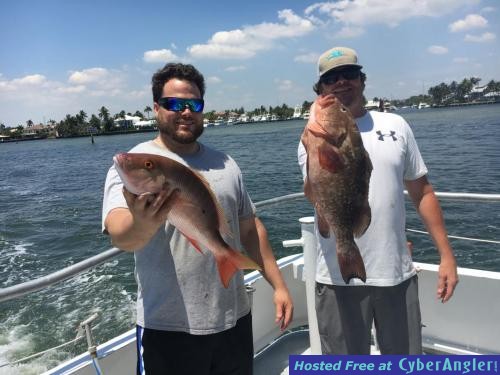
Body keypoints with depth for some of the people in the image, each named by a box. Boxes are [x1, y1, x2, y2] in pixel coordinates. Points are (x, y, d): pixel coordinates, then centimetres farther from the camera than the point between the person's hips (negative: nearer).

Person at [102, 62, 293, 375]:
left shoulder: (225, 163, 6)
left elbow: (250, 228, 12)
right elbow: (120, 235, -26)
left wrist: (278, 285, 7)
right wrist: (142, 224, -48)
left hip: (234, 318, 5)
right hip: (168, 328, -4)